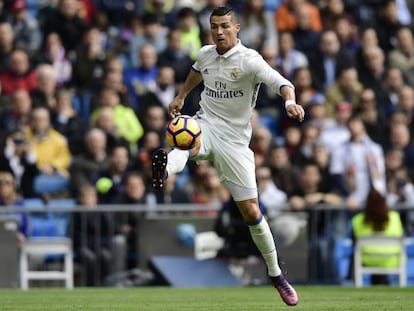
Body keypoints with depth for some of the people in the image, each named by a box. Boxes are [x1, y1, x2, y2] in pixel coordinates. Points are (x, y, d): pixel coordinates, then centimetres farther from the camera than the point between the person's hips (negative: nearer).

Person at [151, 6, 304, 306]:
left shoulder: (249, 60, -14)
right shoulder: (205, 53, 4)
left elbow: (281, 82, -31)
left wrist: (290, 101, -50)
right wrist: (181, 96, 32)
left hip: (234, 140, -3)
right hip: (205, 126, 3)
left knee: (251, 212, -2)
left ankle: (276, 274, 16)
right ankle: (164, 170, -71)